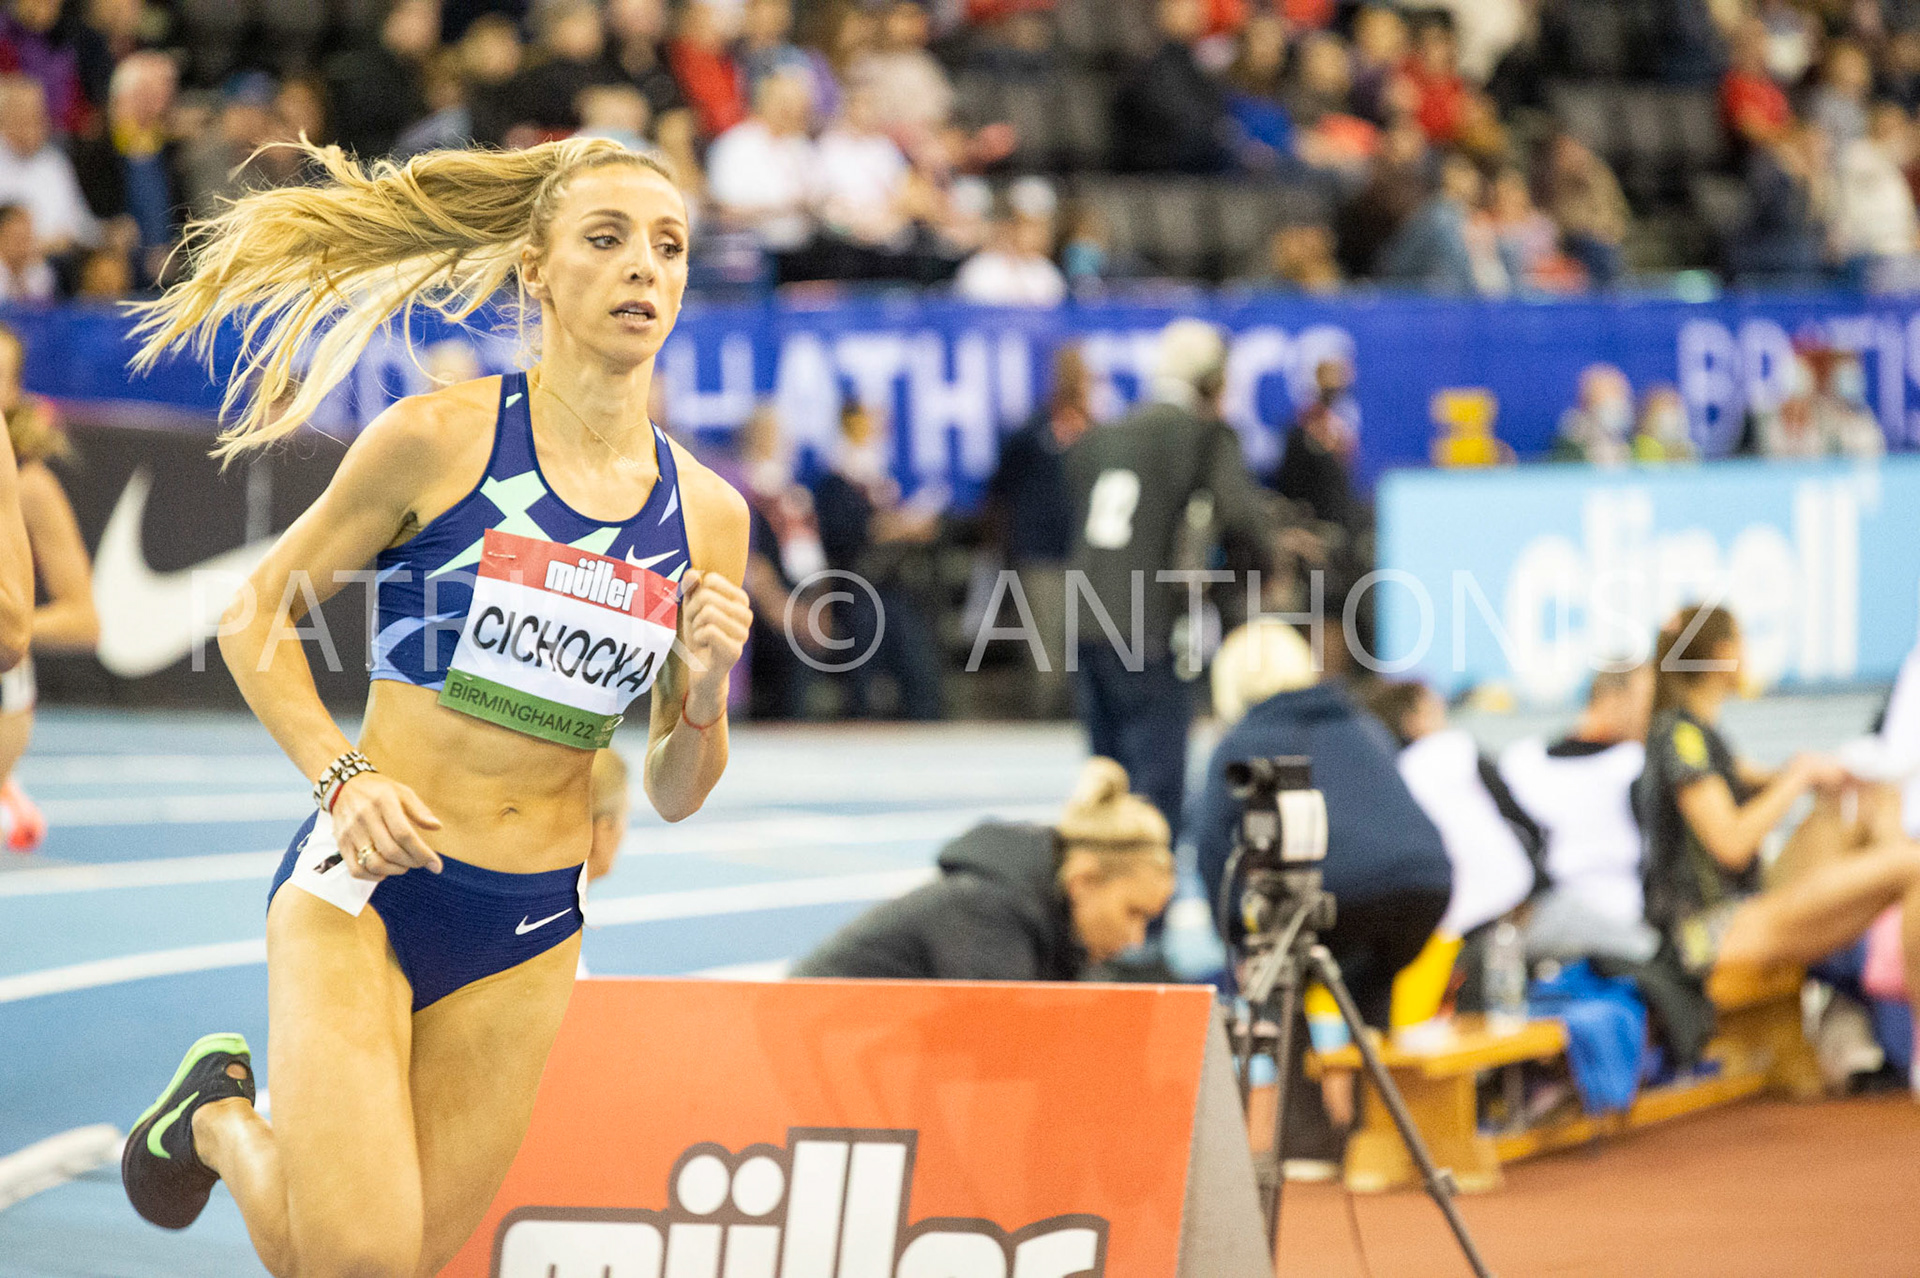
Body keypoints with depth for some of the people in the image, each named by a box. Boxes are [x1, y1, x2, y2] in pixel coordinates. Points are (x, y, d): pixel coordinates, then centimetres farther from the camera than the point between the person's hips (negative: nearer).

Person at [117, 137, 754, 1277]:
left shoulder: (706, 514, 3)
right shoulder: (438, 442, -7)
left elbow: (675, 795, 10)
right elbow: (255, 619, 2)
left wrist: (705, 692, -10)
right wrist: (344, 775, -12)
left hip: (527, 940, 4)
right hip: (366, 885, -4)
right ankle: (221, 1117, 15)